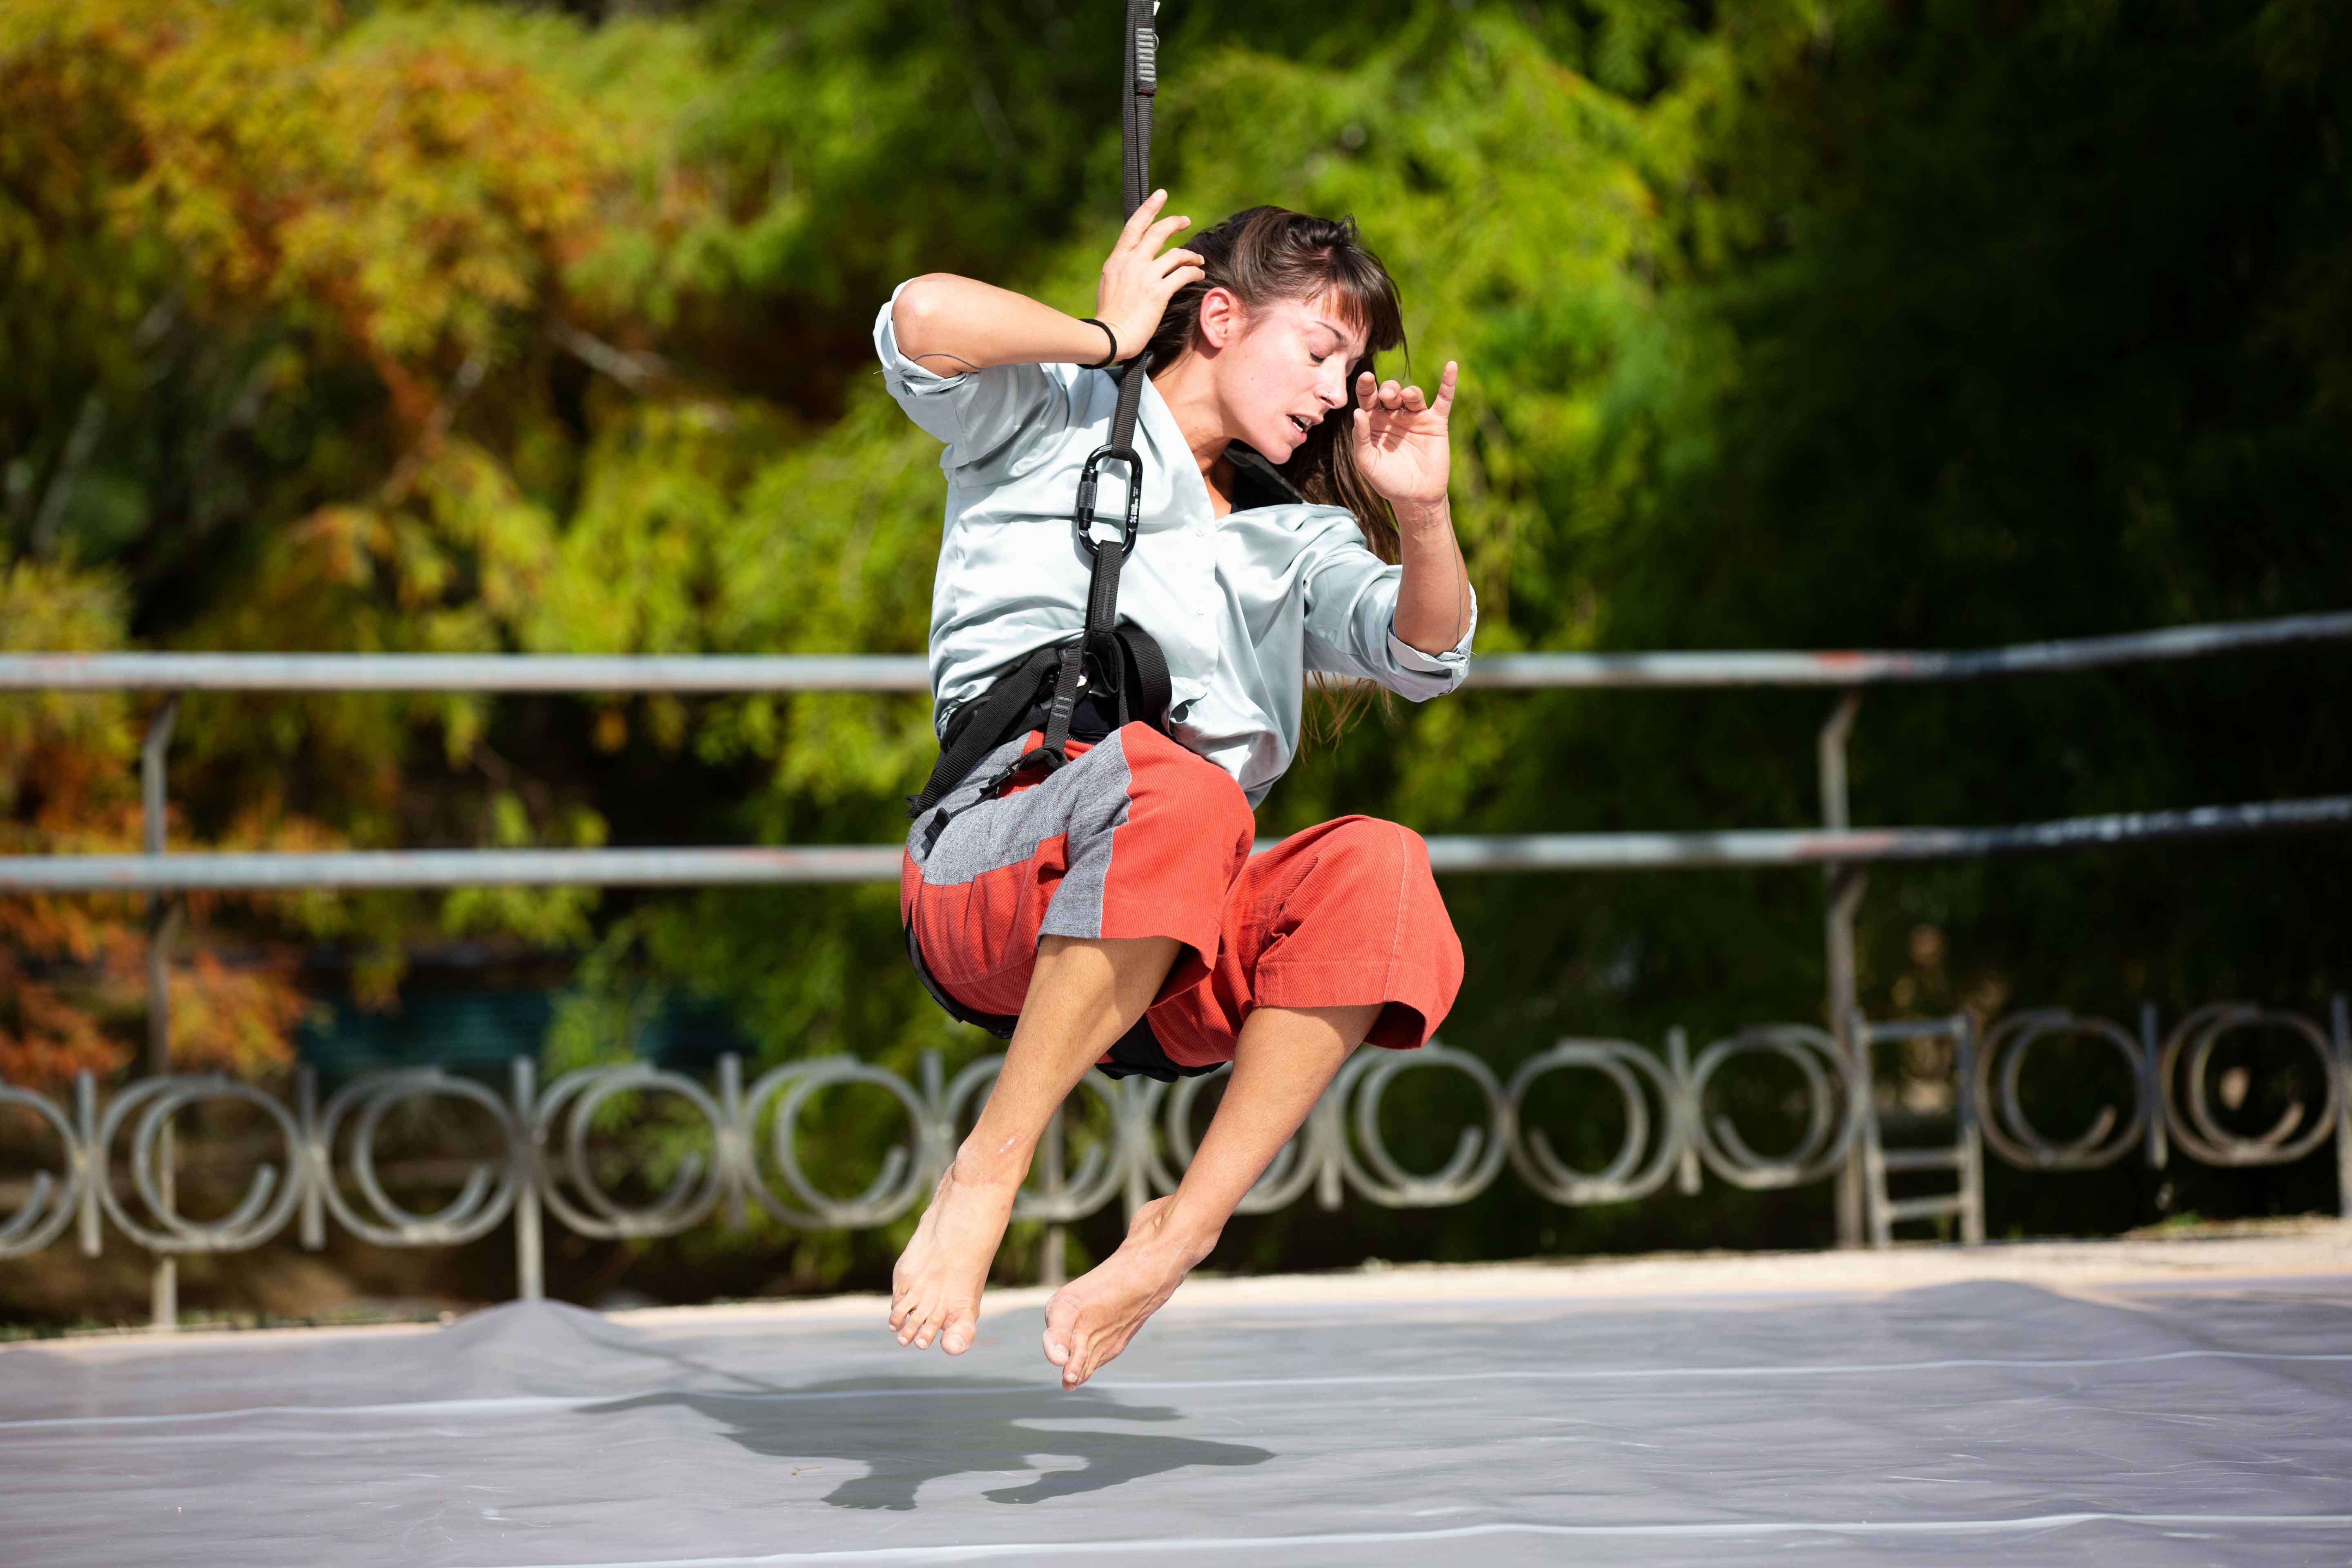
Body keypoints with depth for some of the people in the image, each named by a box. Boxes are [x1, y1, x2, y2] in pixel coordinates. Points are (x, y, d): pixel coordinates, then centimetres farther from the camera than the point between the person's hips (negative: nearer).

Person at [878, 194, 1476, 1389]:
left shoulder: (1290, 538, 32)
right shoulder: (1054, 418, 17)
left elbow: (1426, 654, 14)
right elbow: (924, 319, -5)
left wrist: (1423, 516, -3)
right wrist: (1107, 336, 7)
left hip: (1178, 952, 5)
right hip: (994, 875, -5)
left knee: (1378, 869, -27)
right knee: (1175, 788, -39)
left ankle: (1181, 1232, -28)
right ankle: (985, 1174, -32)